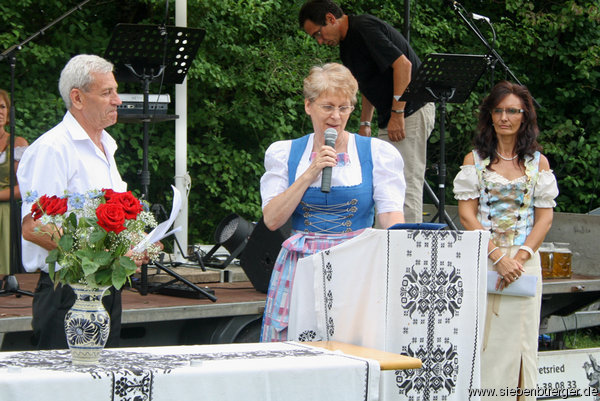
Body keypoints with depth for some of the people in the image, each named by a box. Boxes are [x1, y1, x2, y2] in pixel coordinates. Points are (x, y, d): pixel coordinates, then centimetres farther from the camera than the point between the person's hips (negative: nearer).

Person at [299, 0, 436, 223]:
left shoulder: (364, 28, -16)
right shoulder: (347, 44, 14)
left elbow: (403, 64, -23)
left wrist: (397, 113, -23)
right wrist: (365, 124, 22)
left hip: (411, 111, -10)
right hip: (389, 117, 10)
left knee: (406, 184, -12)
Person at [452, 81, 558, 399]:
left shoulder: (538, 162, 10)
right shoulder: (475, 160, 7)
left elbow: (544, 219, 6)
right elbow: (467, 215, -1)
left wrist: (519, 258, -9)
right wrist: (498, 257, -12)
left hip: (524, 261, 1)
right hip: (480, 260, -1)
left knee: (516, 339, -3)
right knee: (480, 337, -6)